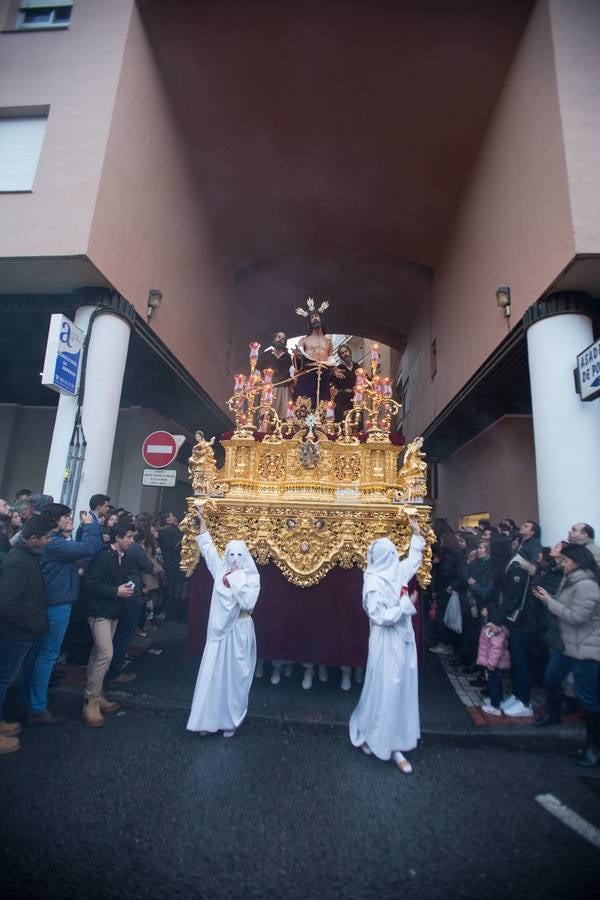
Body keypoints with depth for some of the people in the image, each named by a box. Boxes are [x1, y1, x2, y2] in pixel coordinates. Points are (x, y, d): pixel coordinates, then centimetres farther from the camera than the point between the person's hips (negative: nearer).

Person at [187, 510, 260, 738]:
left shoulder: (252, 577, -8)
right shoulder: (221, 569, 1)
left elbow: (248, 603, -20)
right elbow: (207, 546, 6)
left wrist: (236, 582, -21)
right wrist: (202, 521, 5)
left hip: (239, 631, -3)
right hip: (219, 629, 3)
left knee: (234, 676, 8)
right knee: (213, 673, 7)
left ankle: (231, 720, 22)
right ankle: (208, 718, 20)